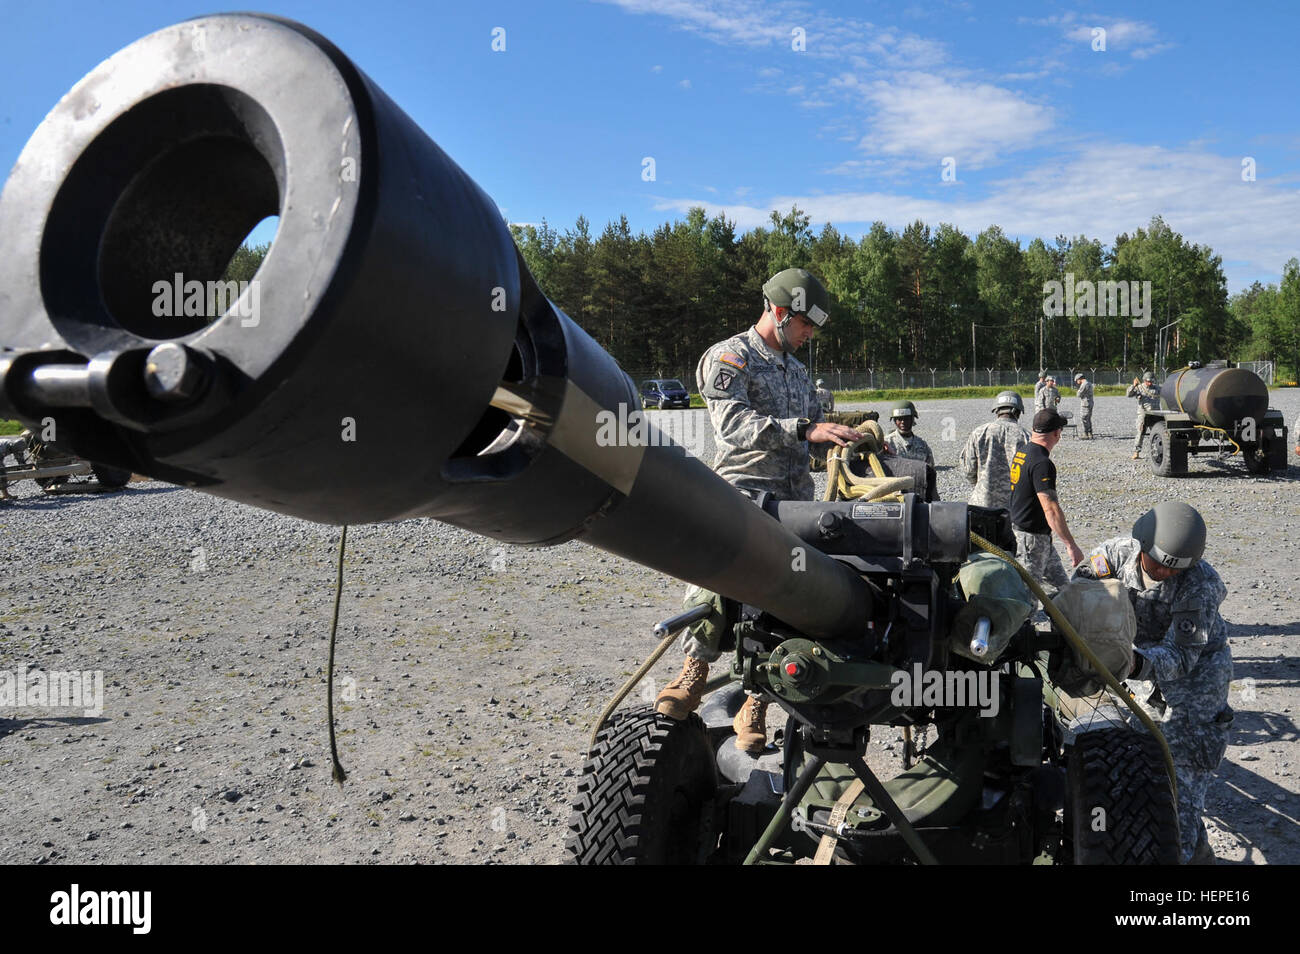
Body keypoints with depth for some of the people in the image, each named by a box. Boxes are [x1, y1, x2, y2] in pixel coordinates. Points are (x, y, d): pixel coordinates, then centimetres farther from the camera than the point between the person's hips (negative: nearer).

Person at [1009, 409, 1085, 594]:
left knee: (1060, 583, 16)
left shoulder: (1021, 453, 7)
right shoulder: (1042, 463, -23)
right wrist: (1071, 546, -28)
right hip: (1031, 536, -10)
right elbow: (1051, 509, -28)